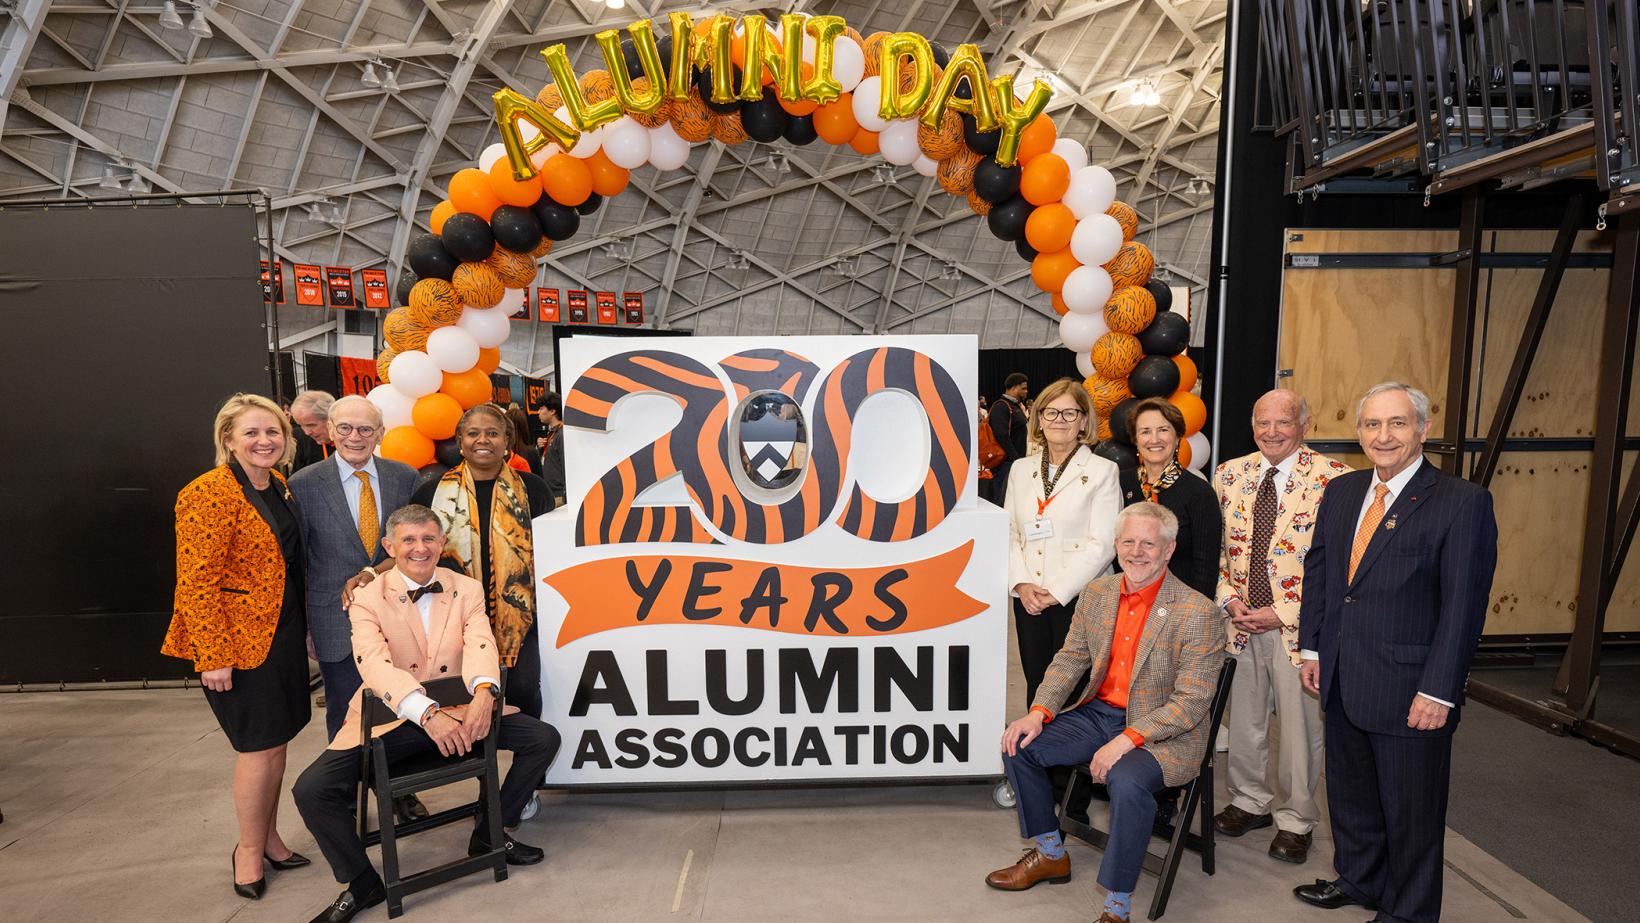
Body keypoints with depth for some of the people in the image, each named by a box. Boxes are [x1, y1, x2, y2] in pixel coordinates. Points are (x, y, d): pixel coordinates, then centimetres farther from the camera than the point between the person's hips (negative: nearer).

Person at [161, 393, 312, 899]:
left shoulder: (278, 487, 7)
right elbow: (197, 582, -19)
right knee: (261, 746, 3)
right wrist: (212, 656, -20)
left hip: (282, 633, 7)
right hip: (241, 640, -7)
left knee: (275, 741, 16)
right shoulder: (210, 494, -17)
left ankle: (269, 837, 33)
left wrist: (303, 628, 14)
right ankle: (249, 848, 24)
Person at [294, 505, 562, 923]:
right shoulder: (367, 599, -6)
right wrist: (428, 715, -38)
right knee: (311, 790, -20)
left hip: (456, 711, 2)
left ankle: (489, 833, 12)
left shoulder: (467, 589, 1)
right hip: (390, 720, -2)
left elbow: (481, 646, -15)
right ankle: (362, 884, 6)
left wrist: (483, 693, -38)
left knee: (544, 738, -11)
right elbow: (375, 664, -23)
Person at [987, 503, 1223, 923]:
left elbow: (1191, 702, -18)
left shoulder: (1197, 613, -16)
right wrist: (1038, 712, -8)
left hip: (1163, 733, -6)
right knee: (1018, 745, -4)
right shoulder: (1097, 593, 3)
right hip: (1099, 712, 7)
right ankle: (1050, 855, 19)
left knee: (1126, 780, -35)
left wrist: (1127, 739, -27)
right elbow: (1069, 660, 8)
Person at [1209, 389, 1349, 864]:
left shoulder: (1333, 479, -10)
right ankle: (1250, 801, 38)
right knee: (1243, 718, 17)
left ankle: (1295, 820, 30)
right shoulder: (1230, 475, 5)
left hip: (1298, 626, -4)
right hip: (1241, 623, 4)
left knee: (1299, 727, 9)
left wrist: (1283, 613, -14)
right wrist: (1229, 599, -4)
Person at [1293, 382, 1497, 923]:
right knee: (1350, 792, 21)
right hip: (1342, 679, 6)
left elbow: (1464, 605, -15)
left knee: (1410, 808, 13)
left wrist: (1439, 691, -16)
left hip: (1410, 689, -5)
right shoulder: (1341, 492, 5)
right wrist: (1312, 648, 8)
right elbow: (1317, 572, 11)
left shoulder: (1463, 502, -13)